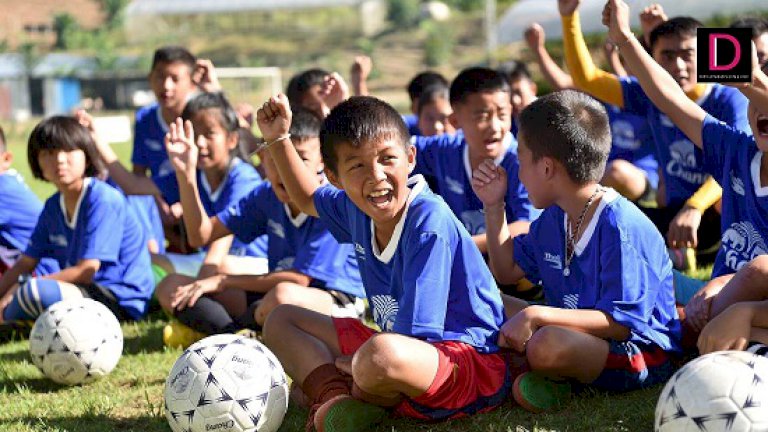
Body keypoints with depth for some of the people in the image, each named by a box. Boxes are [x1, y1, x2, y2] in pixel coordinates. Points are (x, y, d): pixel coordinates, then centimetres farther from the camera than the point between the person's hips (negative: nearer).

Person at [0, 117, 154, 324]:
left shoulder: (103, 200, -16)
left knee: (36, 293, -27)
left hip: (121, 300, -8)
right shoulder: (53, 206, 9)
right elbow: (25, 264, 12)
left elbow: (86, 271, -20)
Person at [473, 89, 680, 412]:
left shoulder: (621, 228, -22)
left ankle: (552, 373, -4)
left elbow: (620, 323, -25)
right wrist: (493, 206, 12)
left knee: (547, 346, -34)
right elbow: (508, 271, 23)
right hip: (579, 335, 9)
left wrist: (537, 315, -29)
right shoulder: (553, 219, 7)